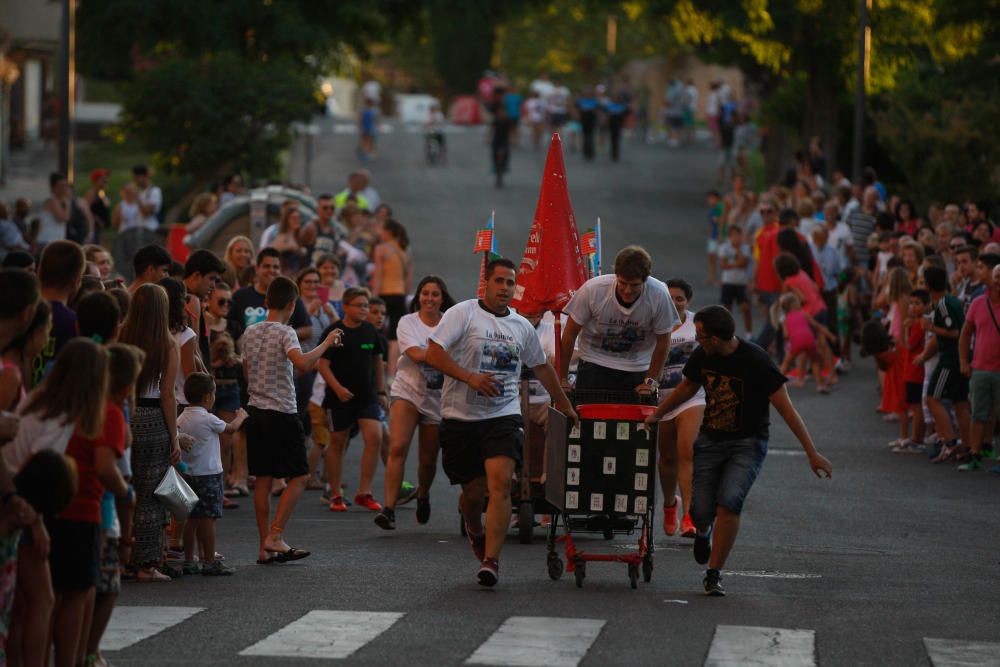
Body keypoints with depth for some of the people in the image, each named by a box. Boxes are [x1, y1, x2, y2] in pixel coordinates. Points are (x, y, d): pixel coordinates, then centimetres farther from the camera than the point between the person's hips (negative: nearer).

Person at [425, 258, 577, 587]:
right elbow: (433, 353, -11)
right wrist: (470, 378, -19)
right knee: (473, 491, 6)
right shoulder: (463, 313, -3)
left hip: (503, 416, 2)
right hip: (461, 416, -2)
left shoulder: (522, 327, 12)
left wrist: (564, 405, 34)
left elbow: (541, 367, 27)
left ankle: (491, 559, -21)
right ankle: (475, 533, 40)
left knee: (500, 483, -18)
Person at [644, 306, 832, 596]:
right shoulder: (703, 356, -5)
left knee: (729, 502, -24)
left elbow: (786, 409, -19)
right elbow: (687, 387, 18)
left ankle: (714, 575, -11)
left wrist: (812, 454, -20)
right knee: (701, 511, -5)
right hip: (710, 440, 4)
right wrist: (656, 414, 25)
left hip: (748, 443, -4)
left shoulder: (756, 362, -22)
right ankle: (704, 531, 35)